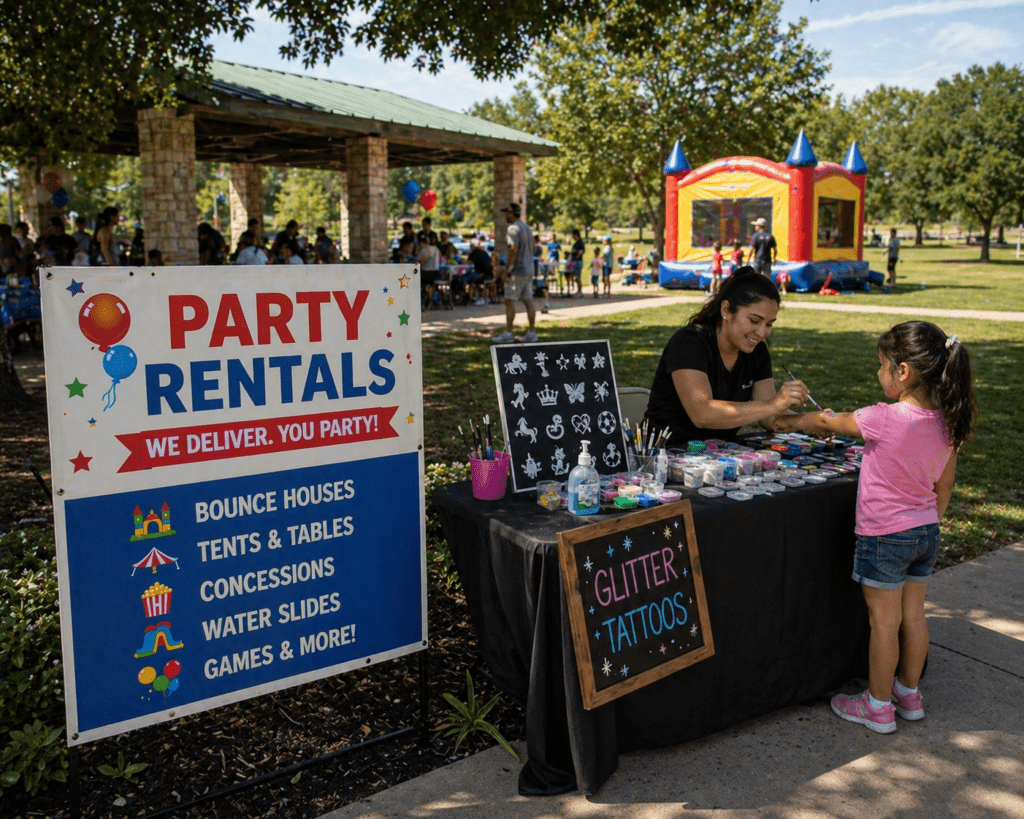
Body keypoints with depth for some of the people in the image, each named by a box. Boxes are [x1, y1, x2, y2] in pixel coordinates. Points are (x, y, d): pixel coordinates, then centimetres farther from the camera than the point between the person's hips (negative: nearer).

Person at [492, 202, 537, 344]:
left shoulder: (513, 229, -13)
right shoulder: (527, 227, 16)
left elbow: (513, 250, -21)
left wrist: (506, 270, -16)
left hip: (517, 271, -9)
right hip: (529, 270, 9)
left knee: (509, 301, -4)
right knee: (528, 301, 7)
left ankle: (508, 333, -4)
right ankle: (531, 333, 8)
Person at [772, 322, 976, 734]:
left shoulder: (884, 419, -23)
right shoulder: (947, 424, -4)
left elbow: (825, 423, -6)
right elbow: (943, 491, 7)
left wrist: (788, 421, 11)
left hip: (885, 537, -6)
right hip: (925, 533, 7)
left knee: (884, 622, 6)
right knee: (912, 615, 19)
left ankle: (878, 707, 20)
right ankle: (908, 694, 36)